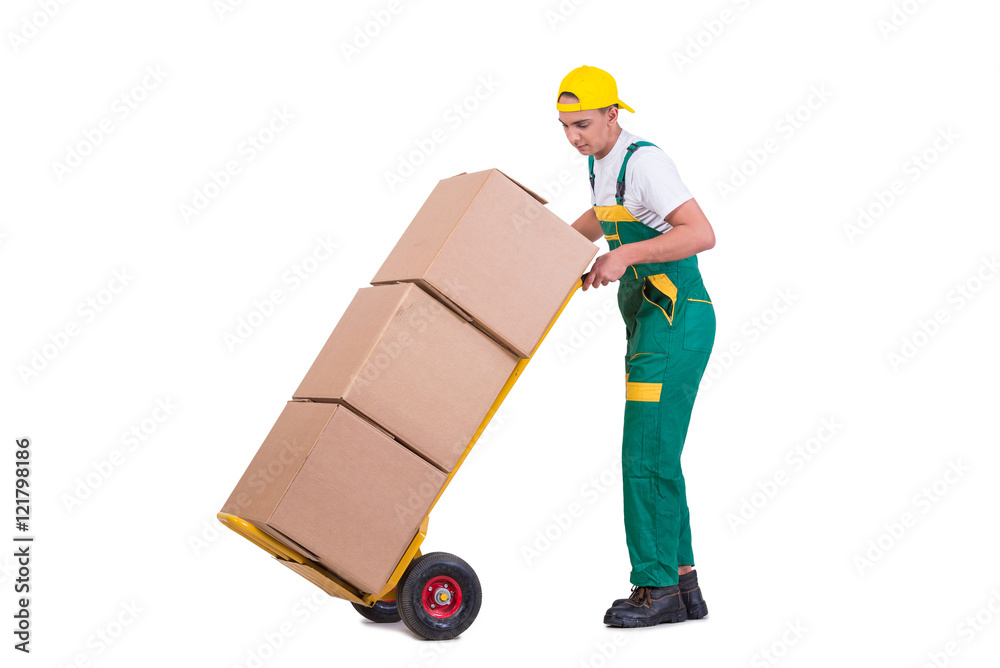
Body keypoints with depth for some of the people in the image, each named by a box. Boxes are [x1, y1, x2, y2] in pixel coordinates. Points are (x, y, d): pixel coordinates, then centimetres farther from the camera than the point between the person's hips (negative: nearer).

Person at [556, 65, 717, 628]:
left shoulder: (644, 160, -16)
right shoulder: (602, 162, 14)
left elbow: (702, 234, -26)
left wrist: (624, 255, -30)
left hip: (677, 321, -10)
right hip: (651, 324, 10)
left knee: (647, 457, -8)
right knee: (655, 459, 10)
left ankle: (656, 587, 2)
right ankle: (682, 585, 16)